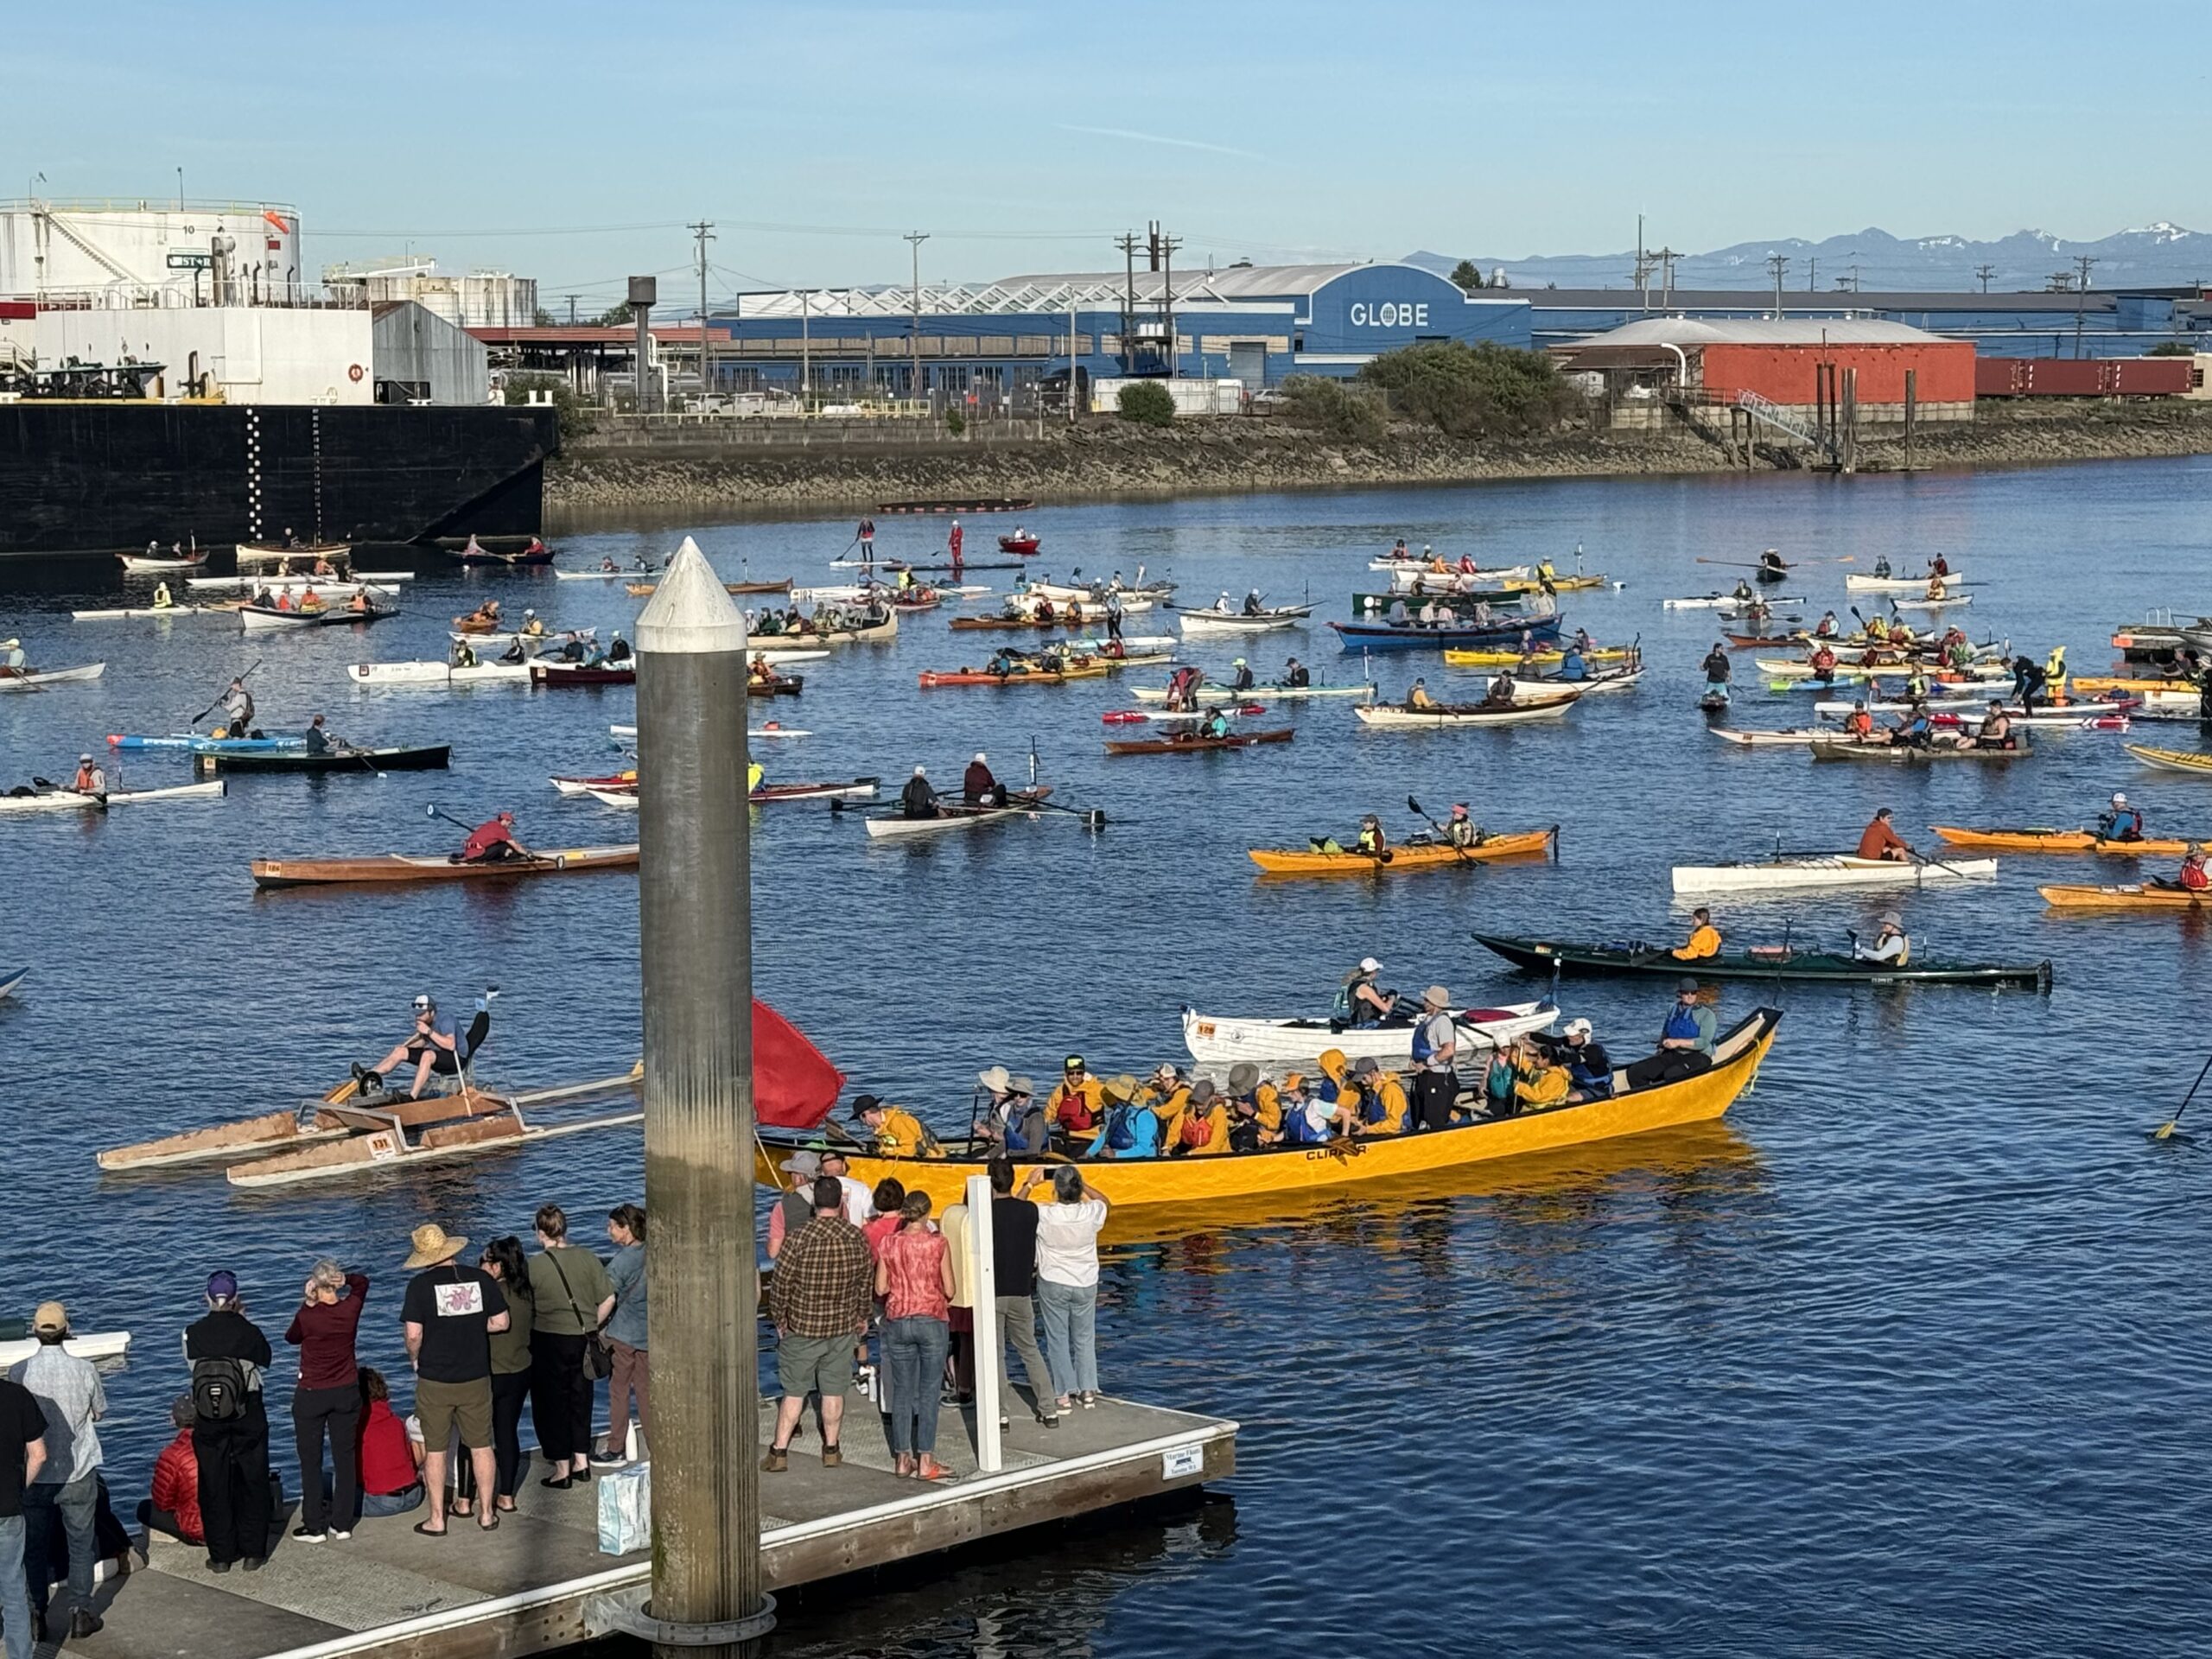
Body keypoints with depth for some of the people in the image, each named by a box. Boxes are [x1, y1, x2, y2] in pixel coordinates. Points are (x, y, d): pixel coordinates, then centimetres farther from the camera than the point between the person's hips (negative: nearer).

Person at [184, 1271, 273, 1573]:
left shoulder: (193, 1333, -10)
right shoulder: (250, 1332, -11)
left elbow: (191, 1363, 8)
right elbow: (265, 1361, 7)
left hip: (208, 1420, 0)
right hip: (248, 1415, 0)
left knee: (214, 1486, 9)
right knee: (252, 1483, 11)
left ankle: (221, 1556, 13)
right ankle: (253, 1553, 15)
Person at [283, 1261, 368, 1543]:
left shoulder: (306, 1316, -17)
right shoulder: (350, 1309, -8)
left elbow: (291, 1337, 7)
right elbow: (362, 1281, 14)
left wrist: (307, 1302, 10)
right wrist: (342, 1280, -2)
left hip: (311, 1396, -3)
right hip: (347, 1393, 3)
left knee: (311, 1462, 6)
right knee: (345, 1458, 10)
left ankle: (314, 1527, 8)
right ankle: (342, 1524, 14)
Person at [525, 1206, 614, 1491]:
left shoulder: (535, 1266, -13)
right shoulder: (586, 1258, -3)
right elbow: (608, 1299, -1)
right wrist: (591, 1327, 12)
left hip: (549, 1342, -4)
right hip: (583, 1340, 4)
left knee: (552, 1404, 8)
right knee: (580, 1401, 18)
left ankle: (562, 1469, 12)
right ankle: (581, 1462, 25)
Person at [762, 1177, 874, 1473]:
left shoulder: (800, 1238, -17)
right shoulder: (857, 1238, -6)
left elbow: (780, 1284, -11)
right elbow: (867, 1282, 5)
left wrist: (779, 1320, 4)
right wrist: (863, 1316, 21)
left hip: (801, 1327, -2)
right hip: (842, 1327, 2)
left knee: (794, 1392, 5)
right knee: (833, 1391, 13)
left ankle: (779, 1452, 7)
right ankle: (831, 1449, 21)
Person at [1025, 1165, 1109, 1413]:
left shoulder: (1043, 1215, -20)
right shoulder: (1091, 1213, -14)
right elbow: (1103, 1200, 11)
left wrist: (1029, 1184, 10)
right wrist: (1081, 1184, 12)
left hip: (1053, 1285, -2)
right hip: (1085, 1284, 2)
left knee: (1057, 1339, 8)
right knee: (1085, 1339, 14)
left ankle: (1064, 1395, 8)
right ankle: (1088, 1391, 17)